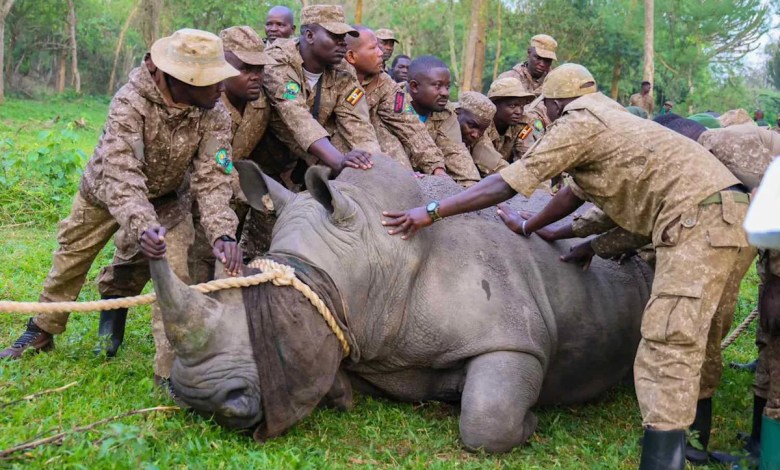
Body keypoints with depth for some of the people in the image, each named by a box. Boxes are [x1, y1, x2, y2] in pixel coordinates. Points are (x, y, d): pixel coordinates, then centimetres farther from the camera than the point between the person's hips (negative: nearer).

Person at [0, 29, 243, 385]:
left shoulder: (215, 115, -28)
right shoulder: (131, 101, -37)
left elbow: (212, 178, -32)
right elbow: (120, 172, -45)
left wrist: (222, 232, -50)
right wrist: (142, 225, -62)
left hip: (166, 198, 1)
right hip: (106, 189, -1)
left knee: (174, 274, -14)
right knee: (70, 258, 15)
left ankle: (170, 369, -6)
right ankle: (41, 331, 39)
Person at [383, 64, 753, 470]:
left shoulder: (578, 122, -3)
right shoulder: (610, 120, 26)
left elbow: (507, 183, -8)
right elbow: (575, 193, 32)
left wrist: (432, 212, -7)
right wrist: (527, 228, 40)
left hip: (700, 217, -10)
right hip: (727, 210, 10)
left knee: (668, 342, -15)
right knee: (692, 336, 18)